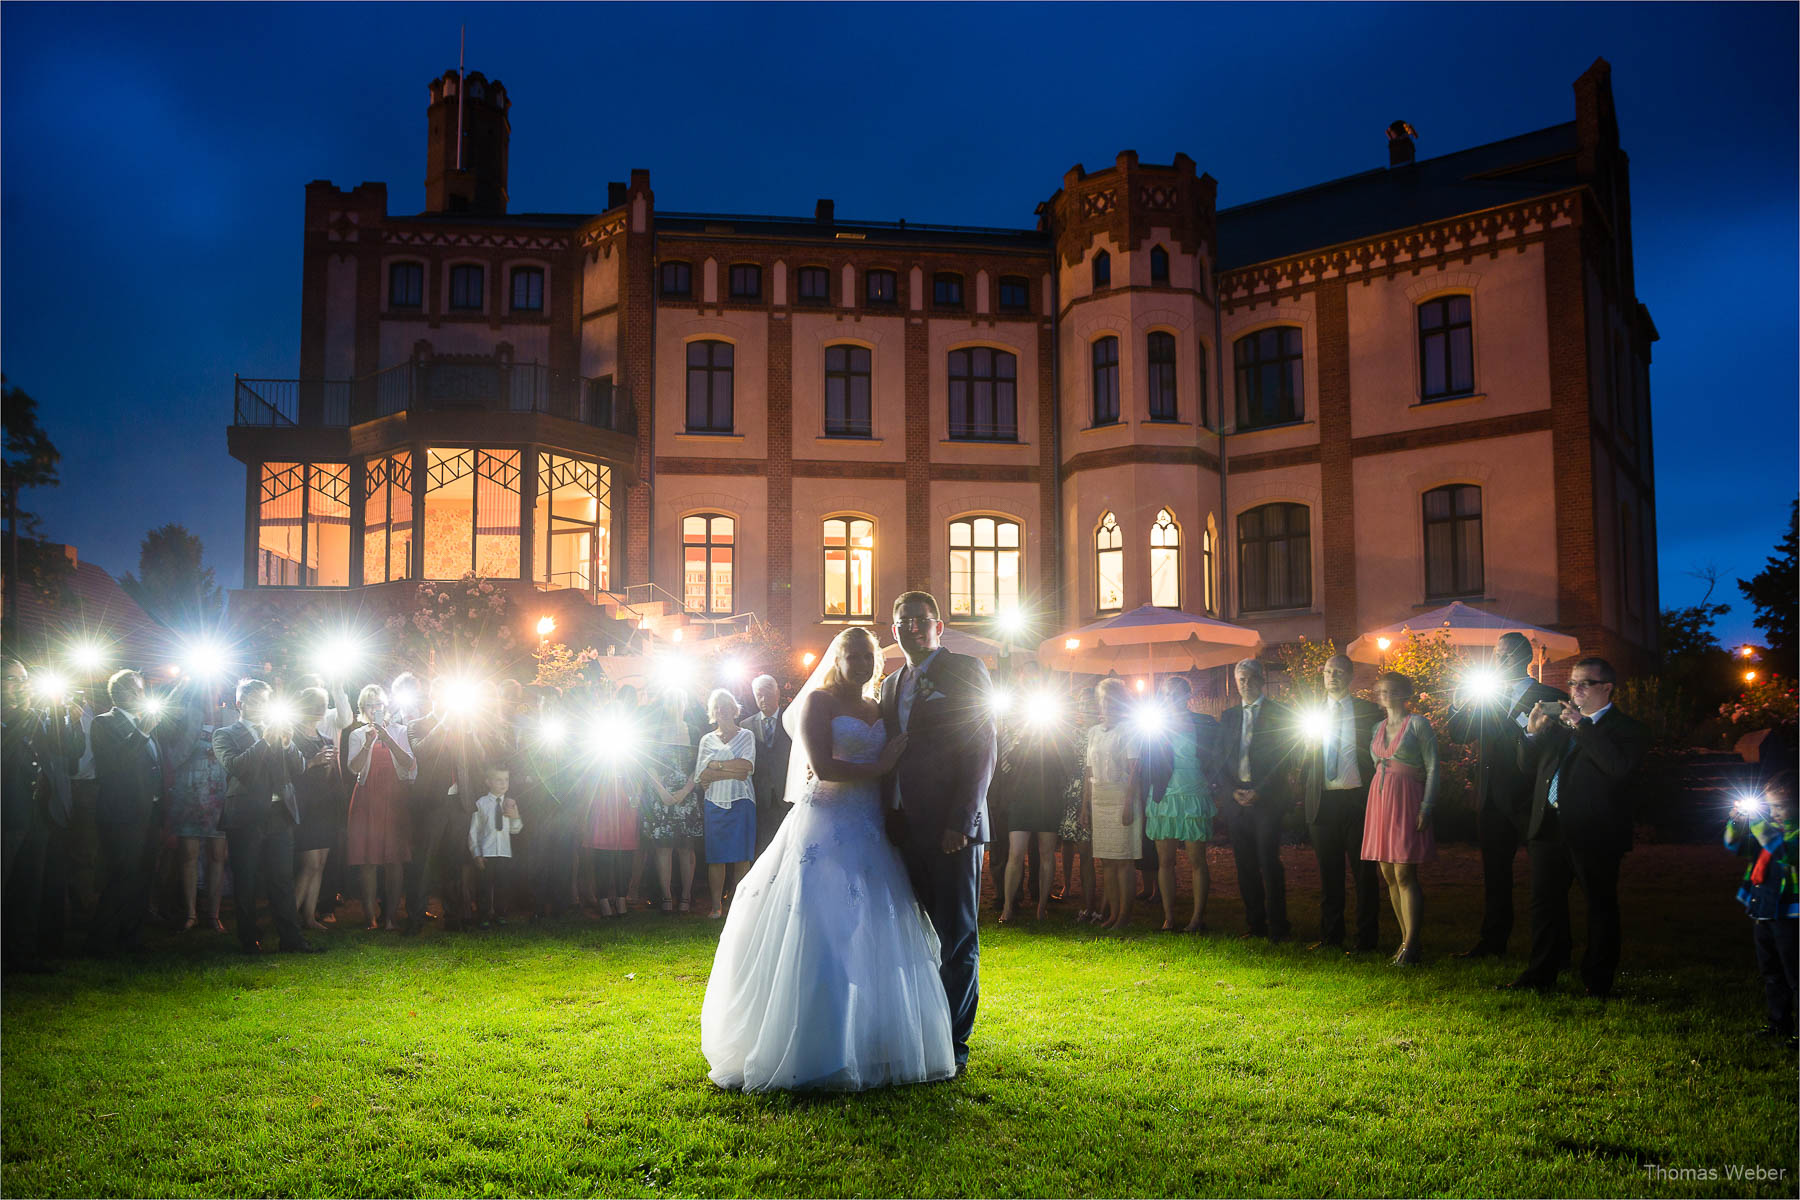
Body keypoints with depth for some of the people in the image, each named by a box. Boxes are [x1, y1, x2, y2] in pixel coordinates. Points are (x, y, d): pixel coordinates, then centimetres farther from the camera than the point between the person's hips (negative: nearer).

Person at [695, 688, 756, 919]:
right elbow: (701, 775, 1)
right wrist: (732, 772, -8)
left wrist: (717, 765, -7)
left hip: (741, 802, -1)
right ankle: (716, 904, -1)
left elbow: (748, 765, -6)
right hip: (715, 803, 1)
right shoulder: (707, 740, 14)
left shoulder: (746, 735, 10)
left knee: (741, 856, -5)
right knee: (716, 856, -4)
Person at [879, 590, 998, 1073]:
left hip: (953, 829, -6)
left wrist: (961, 821, -15)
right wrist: (890, 816, 6)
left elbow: (982, 749, -8)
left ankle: (953, 1041, 10)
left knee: (957, 938, 2)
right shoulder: (892, 685, 18)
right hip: (907, 829, 6)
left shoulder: (965, 670, -1)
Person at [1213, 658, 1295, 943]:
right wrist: (1232, 791, -3)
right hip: (1238, 799, 4)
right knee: (1245, 864, 5)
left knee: (1269, 862, -7)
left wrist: (1260, 792, -12)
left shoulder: (1279, 714, 2)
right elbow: (1220, 761, 14)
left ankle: (1277, 927, 0)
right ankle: (1255, 925, 14)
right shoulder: (1228, 716, 16)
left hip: (1267, 799, -4)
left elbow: (1285, 759, -5)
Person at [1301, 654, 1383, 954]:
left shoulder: (1369, 711, 2)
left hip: (1357, 800, -3)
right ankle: (1330, 935, 18)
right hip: (1323, 802, 3)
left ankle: (1366, 938, 8)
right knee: (1329, 873, 9)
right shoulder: (1314, 713, 12)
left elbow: (1379, 755, 2)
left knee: (1363, 873, 1)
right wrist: (1305, 792, 8)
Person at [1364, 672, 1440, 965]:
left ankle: (1411, 945, -5)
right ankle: (1407, 939, 14)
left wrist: (1426, 808, -15)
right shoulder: (1378, 728, 16)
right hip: (1379, 799, 6)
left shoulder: (1418, 724, -2)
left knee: (1404, 874, -10)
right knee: (1389, 875, 6)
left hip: (1406, 801, -6)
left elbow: (1432, 769, -6)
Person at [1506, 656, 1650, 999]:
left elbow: (1619, 766, -23)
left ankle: (1598, 981, 15)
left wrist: (1581, 726, -20)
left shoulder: (1627, 729, -2)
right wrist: (1532, 733, 0)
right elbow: (1528, 768, 17)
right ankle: (1540, 974, 21)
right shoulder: (1557, 722, 15)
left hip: (1594, 832, -6)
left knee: (1601, 906, 5)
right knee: (1545, 903, 11)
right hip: (1550, 827, 6)